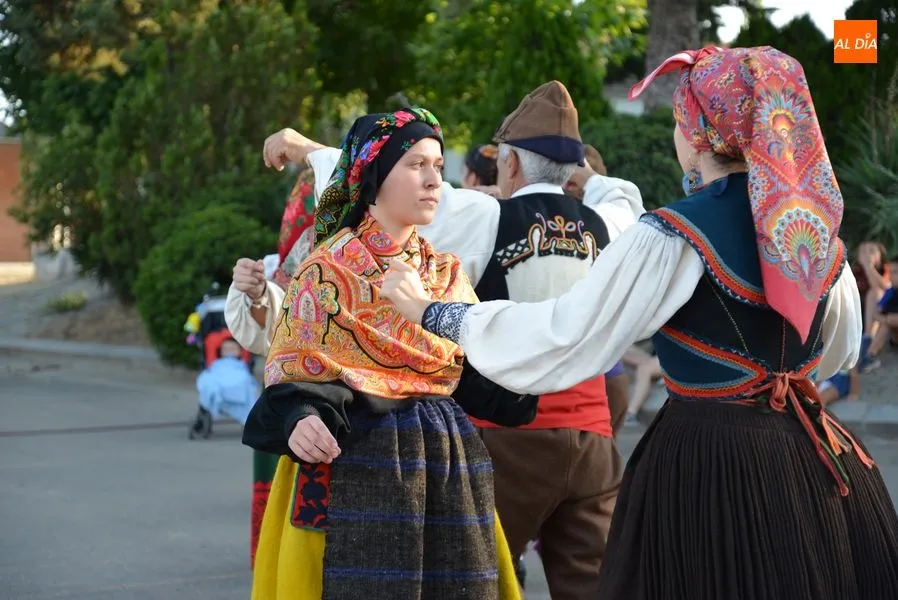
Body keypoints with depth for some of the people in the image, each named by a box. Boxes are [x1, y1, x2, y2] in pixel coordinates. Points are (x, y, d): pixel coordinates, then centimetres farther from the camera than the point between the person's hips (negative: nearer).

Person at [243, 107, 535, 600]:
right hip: (360, 465, -5)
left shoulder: (447, 273, 13)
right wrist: (301, 422, -29)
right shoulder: (329, 270, -4)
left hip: (447, 463, 6)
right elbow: (295, 375, -8)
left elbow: (473, 373, 11)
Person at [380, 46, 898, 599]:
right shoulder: (816, 221, 4)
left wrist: (431, 312, -6)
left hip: (708, 464, -6)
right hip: (820, 457, 6)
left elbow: (562, 336, -15)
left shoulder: (677, 237, -16)